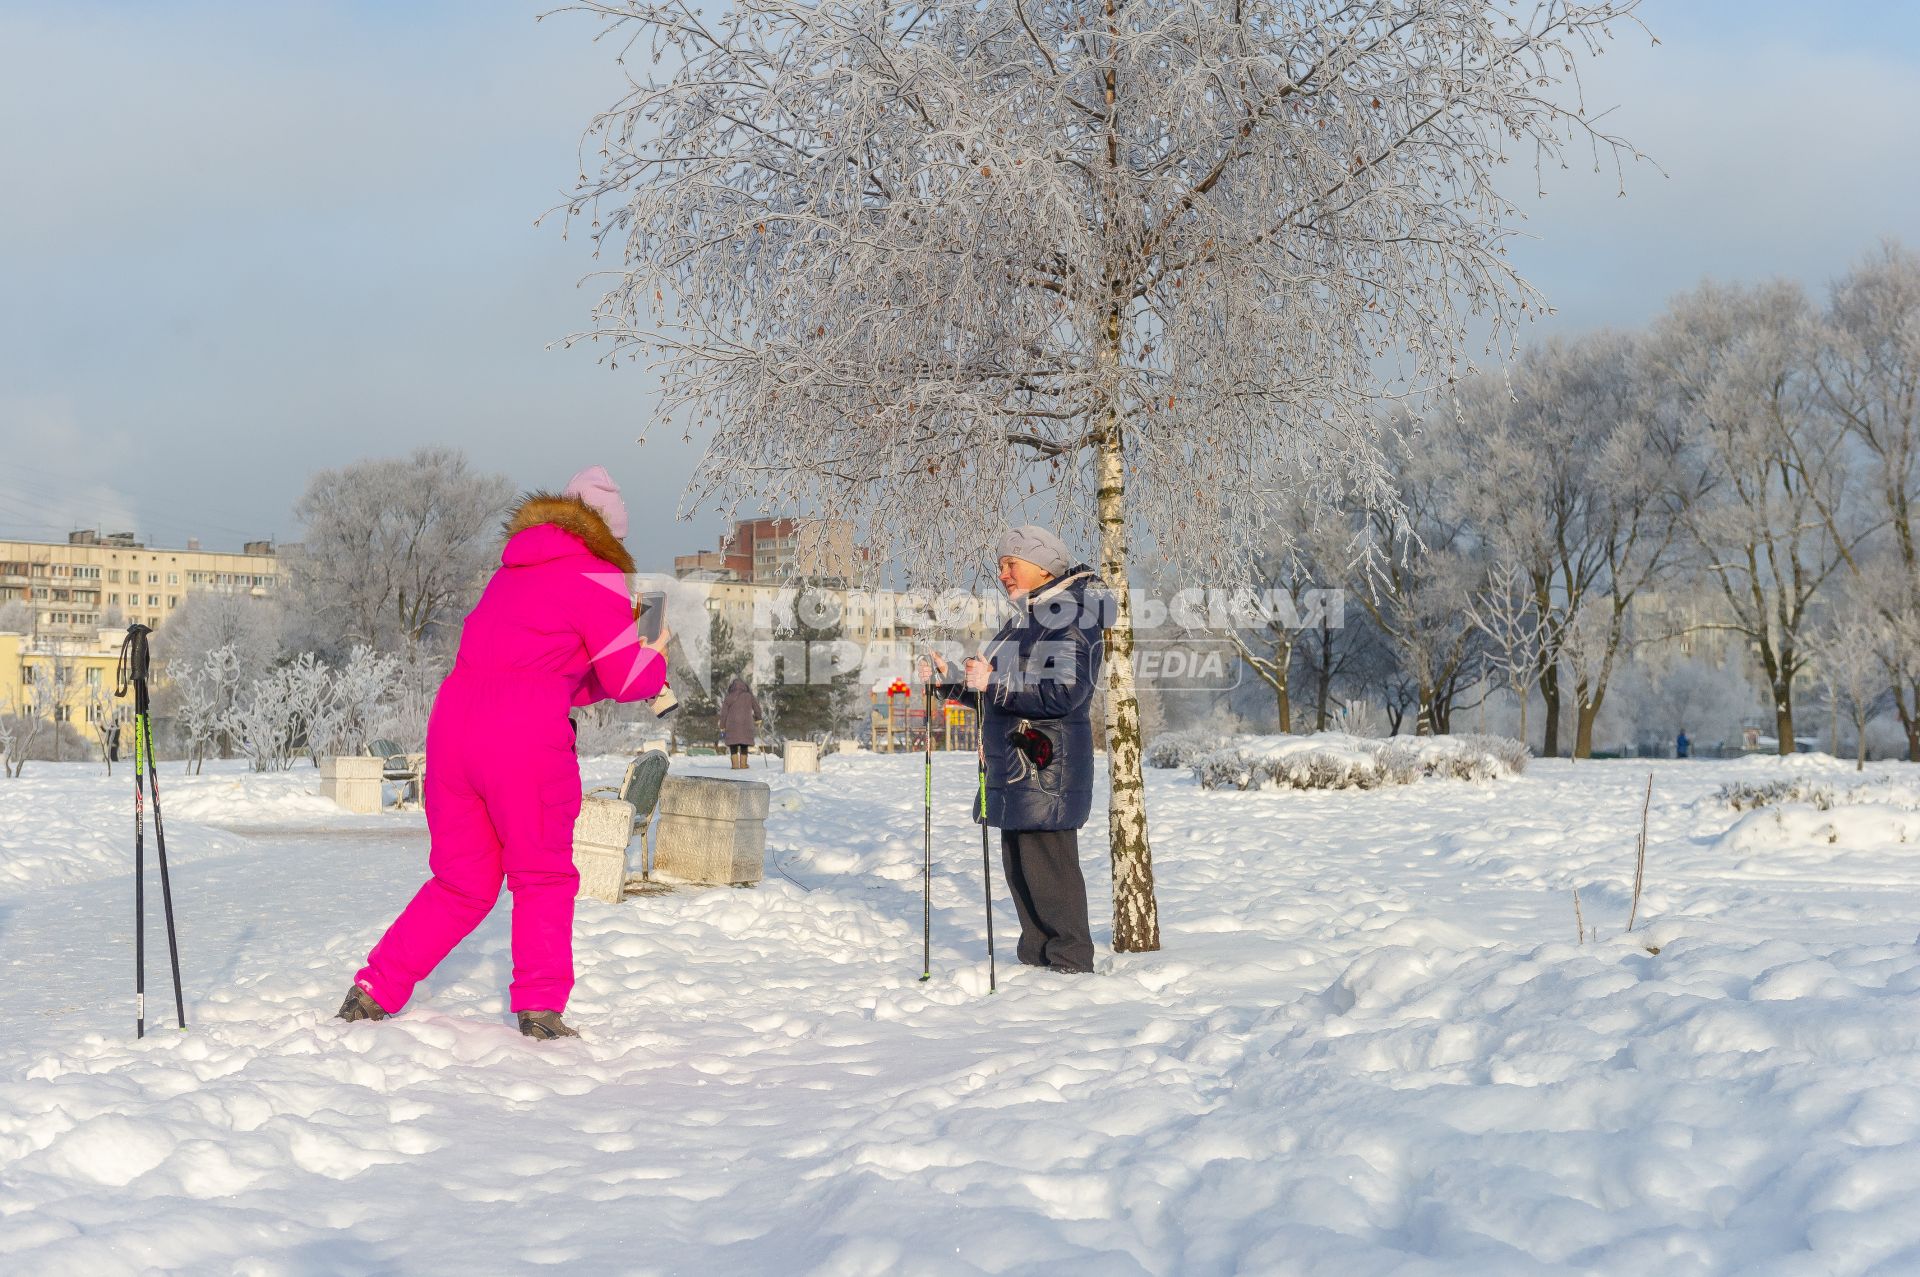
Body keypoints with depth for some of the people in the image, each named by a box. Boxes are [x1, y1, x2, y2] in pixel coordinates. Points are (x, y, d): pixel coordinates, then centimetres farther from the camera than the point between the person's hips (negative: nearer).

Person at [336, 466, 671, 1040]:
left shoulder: (512, 573, 24)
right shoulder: (595, 578, 1)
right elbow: (628, 679, 4)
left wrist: (618, 667, 26)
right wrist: (656, 659, 23)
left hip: (453, 719, 7)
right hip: (525, 735, -7)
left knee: (460, 881, 17)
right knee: (543, 877, 9)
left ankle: (373, 990, 14)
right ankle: (539, 1005, 3)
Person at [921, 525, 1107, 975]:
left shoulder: (1069, 618, -11)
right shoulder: (1024, 620, 18)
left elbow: (1063, 694, -23)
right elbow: (997, 696, 23)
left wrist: (994, 684, -26)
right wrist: (947, 682, 11)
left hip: (1047, 767, -10)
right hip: (1012, 766, 10)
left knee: (1047, 863, -6)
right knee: (1018, 865, 12)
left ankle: (1070, 963, 2)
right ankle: (1036, 957, 21)